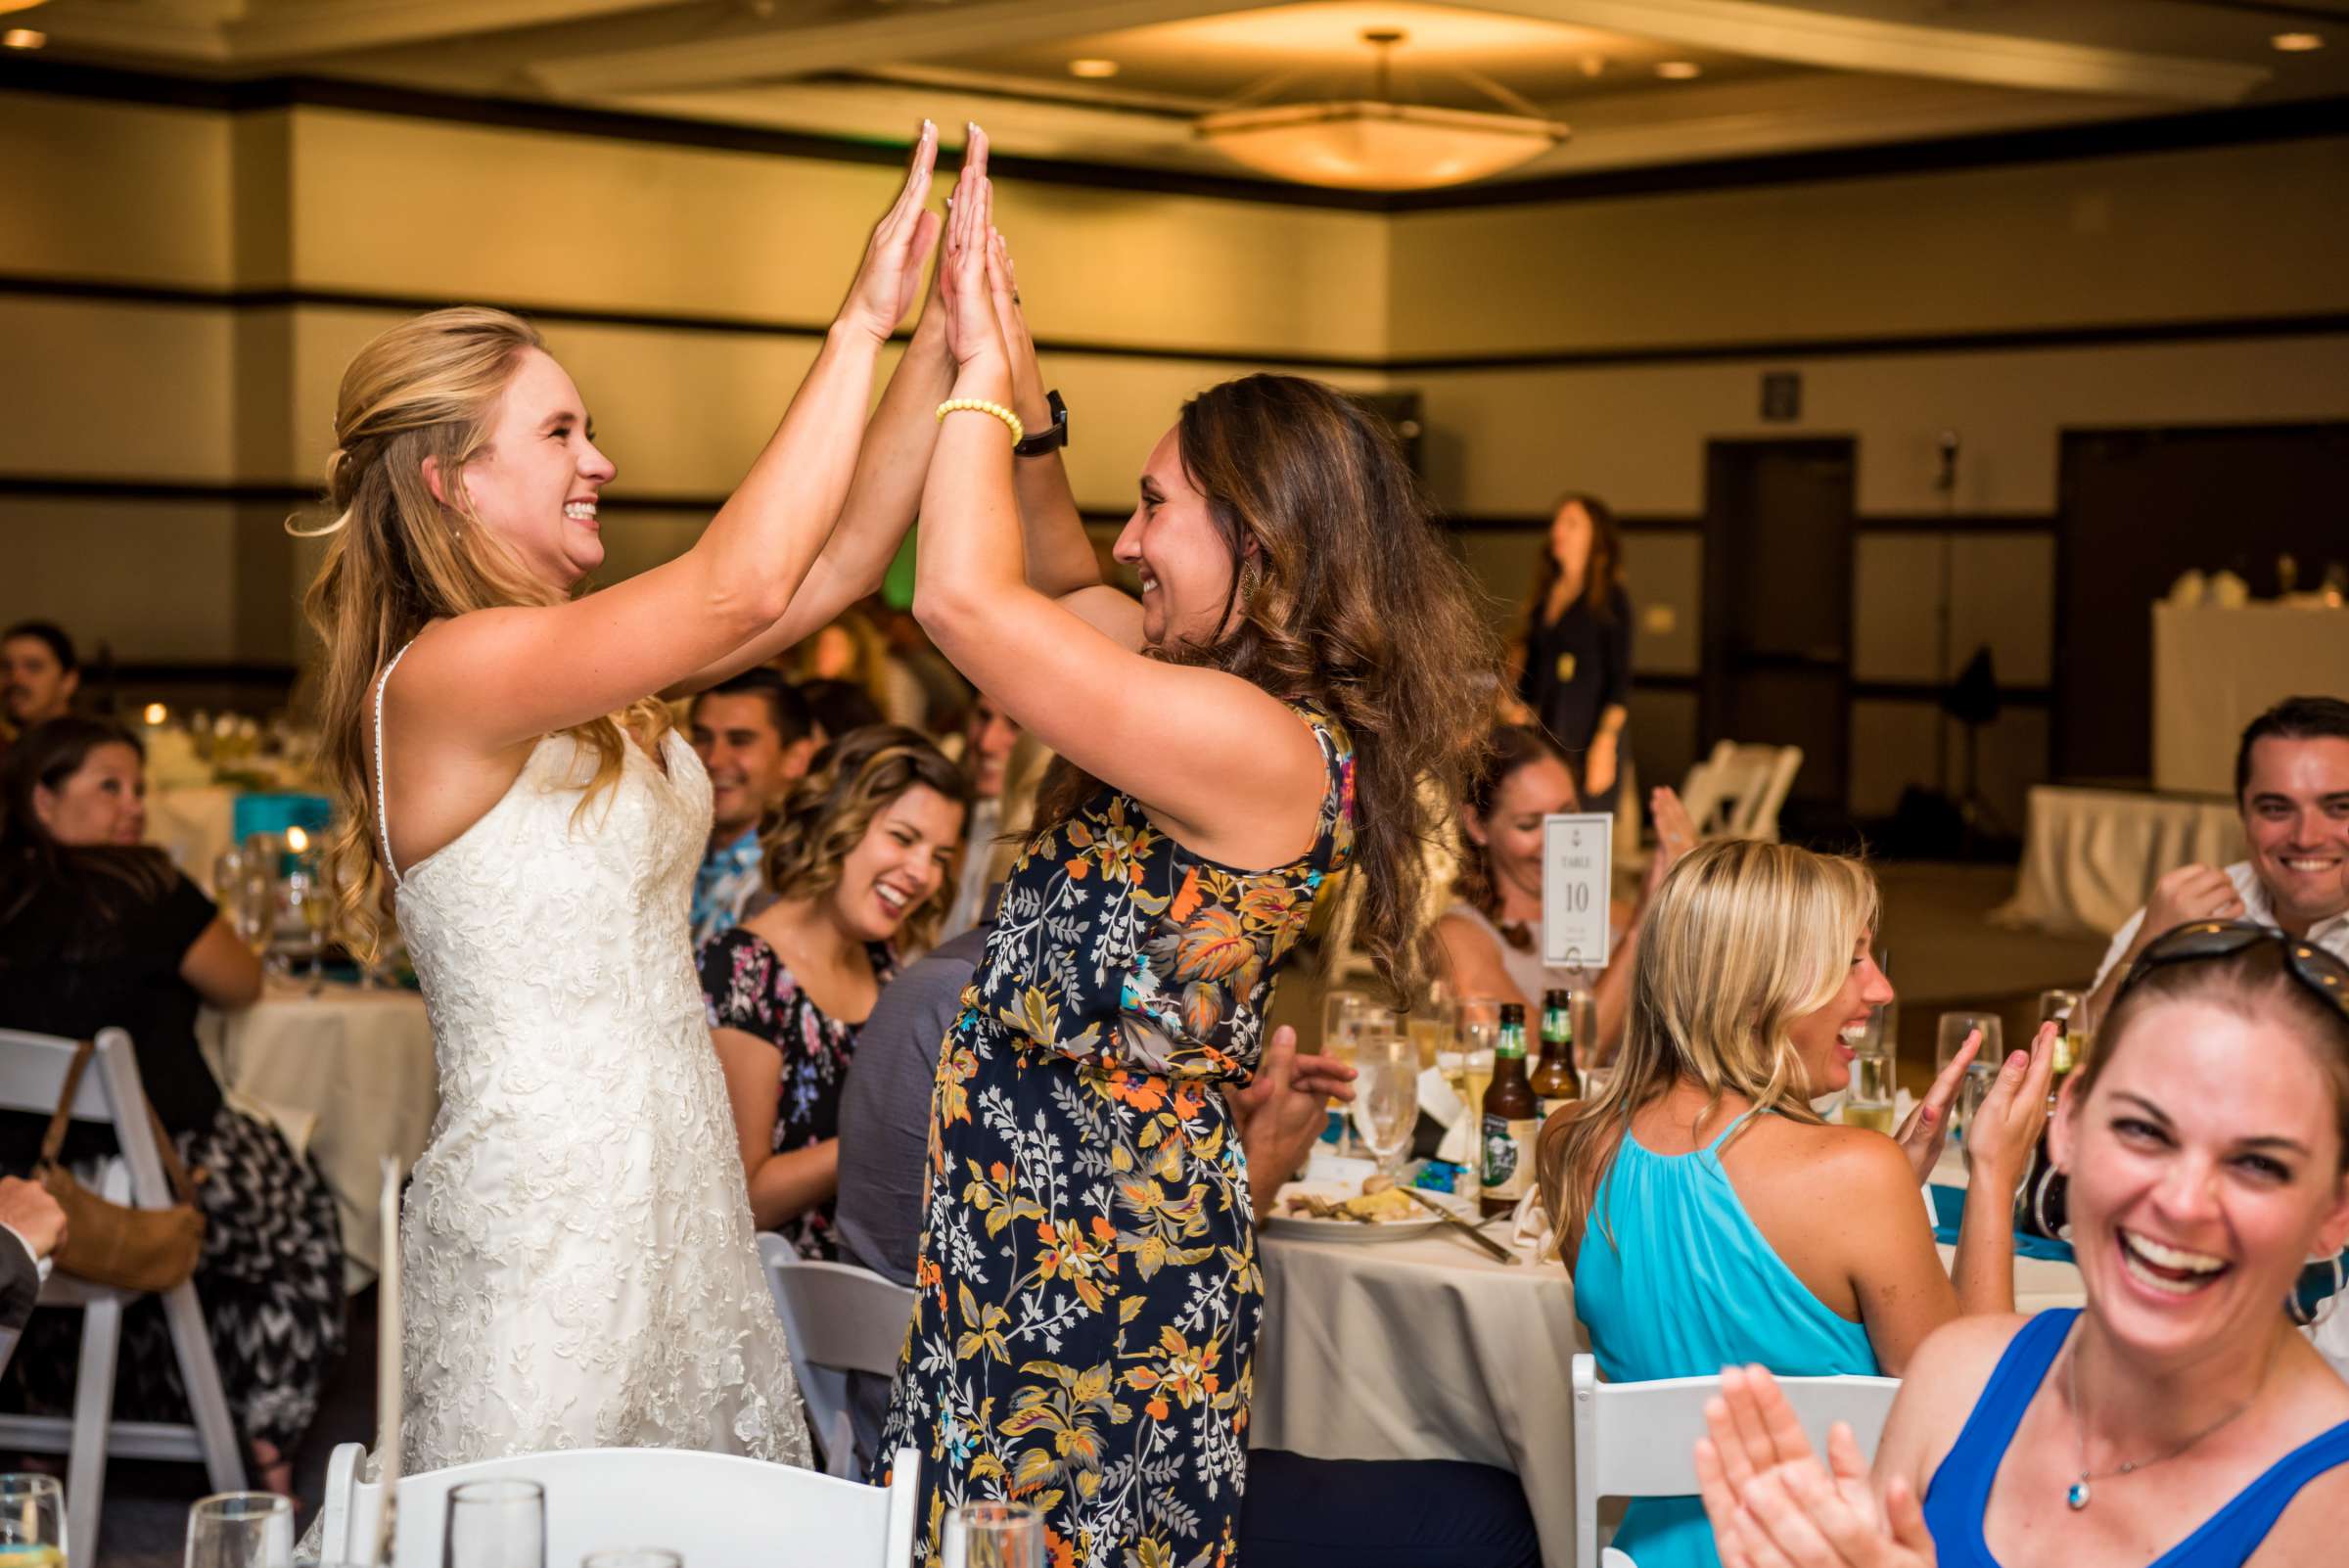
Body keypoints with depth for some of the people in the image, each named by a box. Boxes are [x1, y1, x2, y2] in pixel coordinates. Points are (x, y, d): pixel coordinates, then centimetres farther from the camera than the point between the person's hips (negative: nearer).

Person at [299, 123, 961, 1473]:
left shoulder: (579, 674, 10)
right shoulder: (442, 678, -17)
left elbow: (838, 564, 8)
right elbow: (743, 584, -27)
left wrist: (939, 348, -1)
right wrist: (864, 323, -20)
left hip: (679, 1193, 9)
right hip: (550, 1203, -9)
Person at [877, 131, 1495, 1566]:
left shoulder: (1255, 744, -22)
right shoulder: (1236, 704, 8)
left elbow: (965, 595, -26)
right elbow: (1059, 581, 25)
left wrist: (983, 367, -13)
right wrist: (1015, 378, 14)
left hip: (1097, 1261, -9)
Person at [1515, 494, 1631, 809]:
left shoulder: (1611, 599, -1)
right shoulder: (1544, 599, 15)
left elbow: (1620, 680, -6)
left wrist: (1605, 743, -15)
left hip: (1589, 738, -5)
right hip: (1546, 739, 5)